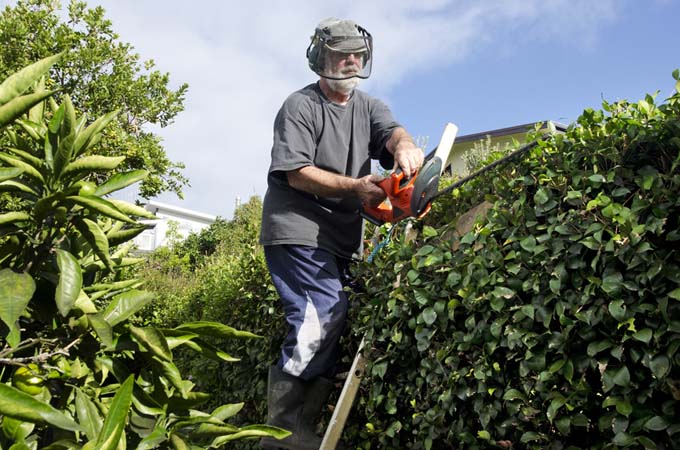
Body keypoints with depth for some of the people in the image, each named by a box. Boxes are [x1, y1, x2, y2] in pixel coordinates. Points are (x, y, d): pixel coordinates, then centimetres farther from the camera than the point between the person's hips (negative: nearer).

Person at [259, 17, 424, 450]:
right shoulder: (300, 106, -4)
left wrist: (405, 146, -30)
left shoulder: (368, 106, 15)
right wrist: (355, 187, -22)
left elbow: (391, 131, -6)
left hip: (342, 238, 7)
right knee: (324, 315, -19)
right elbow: (296, 173, -13)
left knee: (330, 323, 5)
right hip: (298, 230, -7)